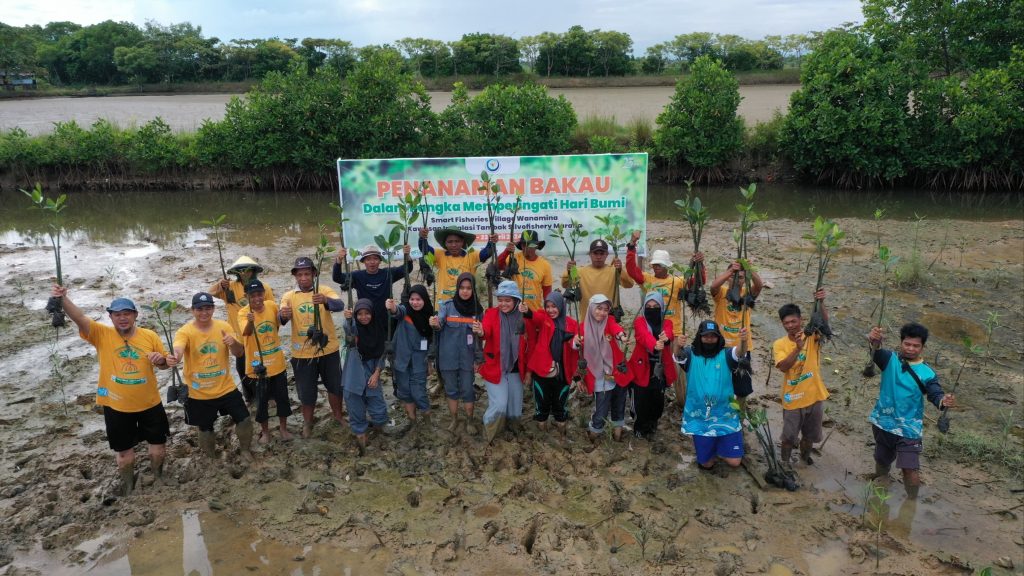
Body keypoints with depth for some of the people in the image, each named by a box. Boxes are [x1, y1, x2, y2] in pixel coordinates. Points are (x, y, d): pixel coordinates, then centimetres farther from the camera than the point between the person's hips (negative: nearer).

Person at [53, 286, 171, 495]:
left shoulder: (149, 336, -5)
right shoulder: (101, 334, -9)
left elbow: (165, 364, 5)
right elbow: (80, 318, -26)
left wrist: (161, 359, -19)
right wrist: (63, 298, -44)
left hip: (150, 404, 1)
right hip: (117, 407, -1)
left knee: (159, 449, 14)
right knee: (124, 454, 14)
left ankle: (157, 474, 45)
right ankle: (128, 486, 41)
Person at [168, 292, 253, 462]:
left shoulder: (224, 326, -5)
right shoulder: (185, 331, -14)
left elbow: (240, 353, -6)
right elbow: (178, 348, -35)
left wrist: (233, 343, -30)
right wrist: (174, 357, -60)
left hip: (226, 388, 2)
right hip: (199, 393, -2)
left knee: (244, 420, 5)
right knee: (205, 429, 14)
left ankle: (244, 448, 34)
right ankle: (211, 458, 41)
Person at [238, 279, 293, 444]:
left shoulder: (272, 306, -5)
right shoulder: (243, 313, -16)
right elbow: (246, 332, -40)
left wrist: (285, 315, 1)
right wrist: (250, 322, -56)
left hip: (277, 363, 3)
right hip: (258, 365, -3)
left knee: (283, 398, 13)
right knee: (261, 401, 9)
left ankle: (283, 427, 32)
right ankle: (265, 431, 29)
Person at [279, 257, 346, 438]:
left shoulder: (324, 291, -6)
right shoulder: (289, 296, -2)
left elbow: (340, 305, -25)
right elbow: (281, 318, -18)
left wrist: (325, 300, -47)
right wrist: (283, 315, -42)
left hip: (328, 349, 0)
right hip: (302, 353, 0)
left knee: (335, 386, 15)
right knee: (306, 391, 10)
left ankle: (337, 415, 40)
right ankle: (307, 423, 34)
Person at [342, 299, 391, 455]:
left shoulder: (379, 328, -1)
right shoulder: (354, 325, -7)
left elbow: (381, 353, 2)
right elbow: (349, 329, -33)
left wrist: (376, 373, -9)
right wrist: (348, 319, -57)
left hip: (372, 368, 1)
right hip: (355, 369, -1)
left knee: (376, 400, -3)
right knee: (353, 398, -2)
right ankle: (360, 433, 12)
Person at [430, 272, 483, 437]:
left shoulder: (477, 309, -1)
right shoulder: (447, 305, -7)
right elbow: (439, 322, -23)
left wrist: (478, 358, -2)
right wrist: (435, 323, -46)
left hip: (467, 358, 1)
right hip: (448, 357, -1)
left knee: (467, 391, 7)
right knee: (451, 390, 12)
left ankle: (469, 421, 24)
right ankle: (455, 420, 29)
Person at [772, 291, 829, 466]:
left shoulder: (812, 336, -8)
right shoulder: (779, 344, -9)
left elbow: (824, 322, -29)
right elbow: (783, 367, -24)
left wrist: (820, 304, -46)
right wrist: (798, 348, -35)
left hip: (814, 396, 2)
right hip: (793, 399, -2)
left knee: (810, 434, 22)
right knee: (789, 436, 11)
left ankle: (805, 455, 48)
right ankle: (785, 462, 32)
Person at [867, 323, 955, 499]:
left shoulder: (927, 373, -9)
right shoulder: (890, 359, -9)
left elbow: (935, 394, -20)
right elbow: (877, 353, -31)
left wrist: (944, 401, -45)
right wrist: (875, 342, -55)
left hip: (909, 428, -2)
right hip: (883, 422, 2)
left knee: (911, 469, -11)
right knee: (881, 461, 21)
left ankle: (912, 501, 15)